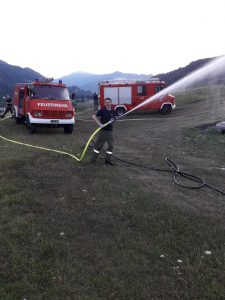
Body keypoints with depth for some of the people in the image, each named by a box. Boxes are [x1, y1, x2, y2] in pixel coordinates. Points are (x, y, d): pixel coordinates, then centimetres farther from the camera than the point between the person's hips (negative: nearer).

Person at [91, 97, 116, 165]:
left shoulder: (113, 111, 2)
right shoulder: (102, 110, -10)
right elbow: (93, 116, -14)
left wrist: (112, 120, -6)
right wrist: (100, 124, -21)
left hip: (110, 131, 4)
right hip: (103, 130, -4)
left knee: (111, 145, 6)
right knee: (98, 145, 3)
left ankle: (107, 159, 19)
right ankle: (93, 159, 15)